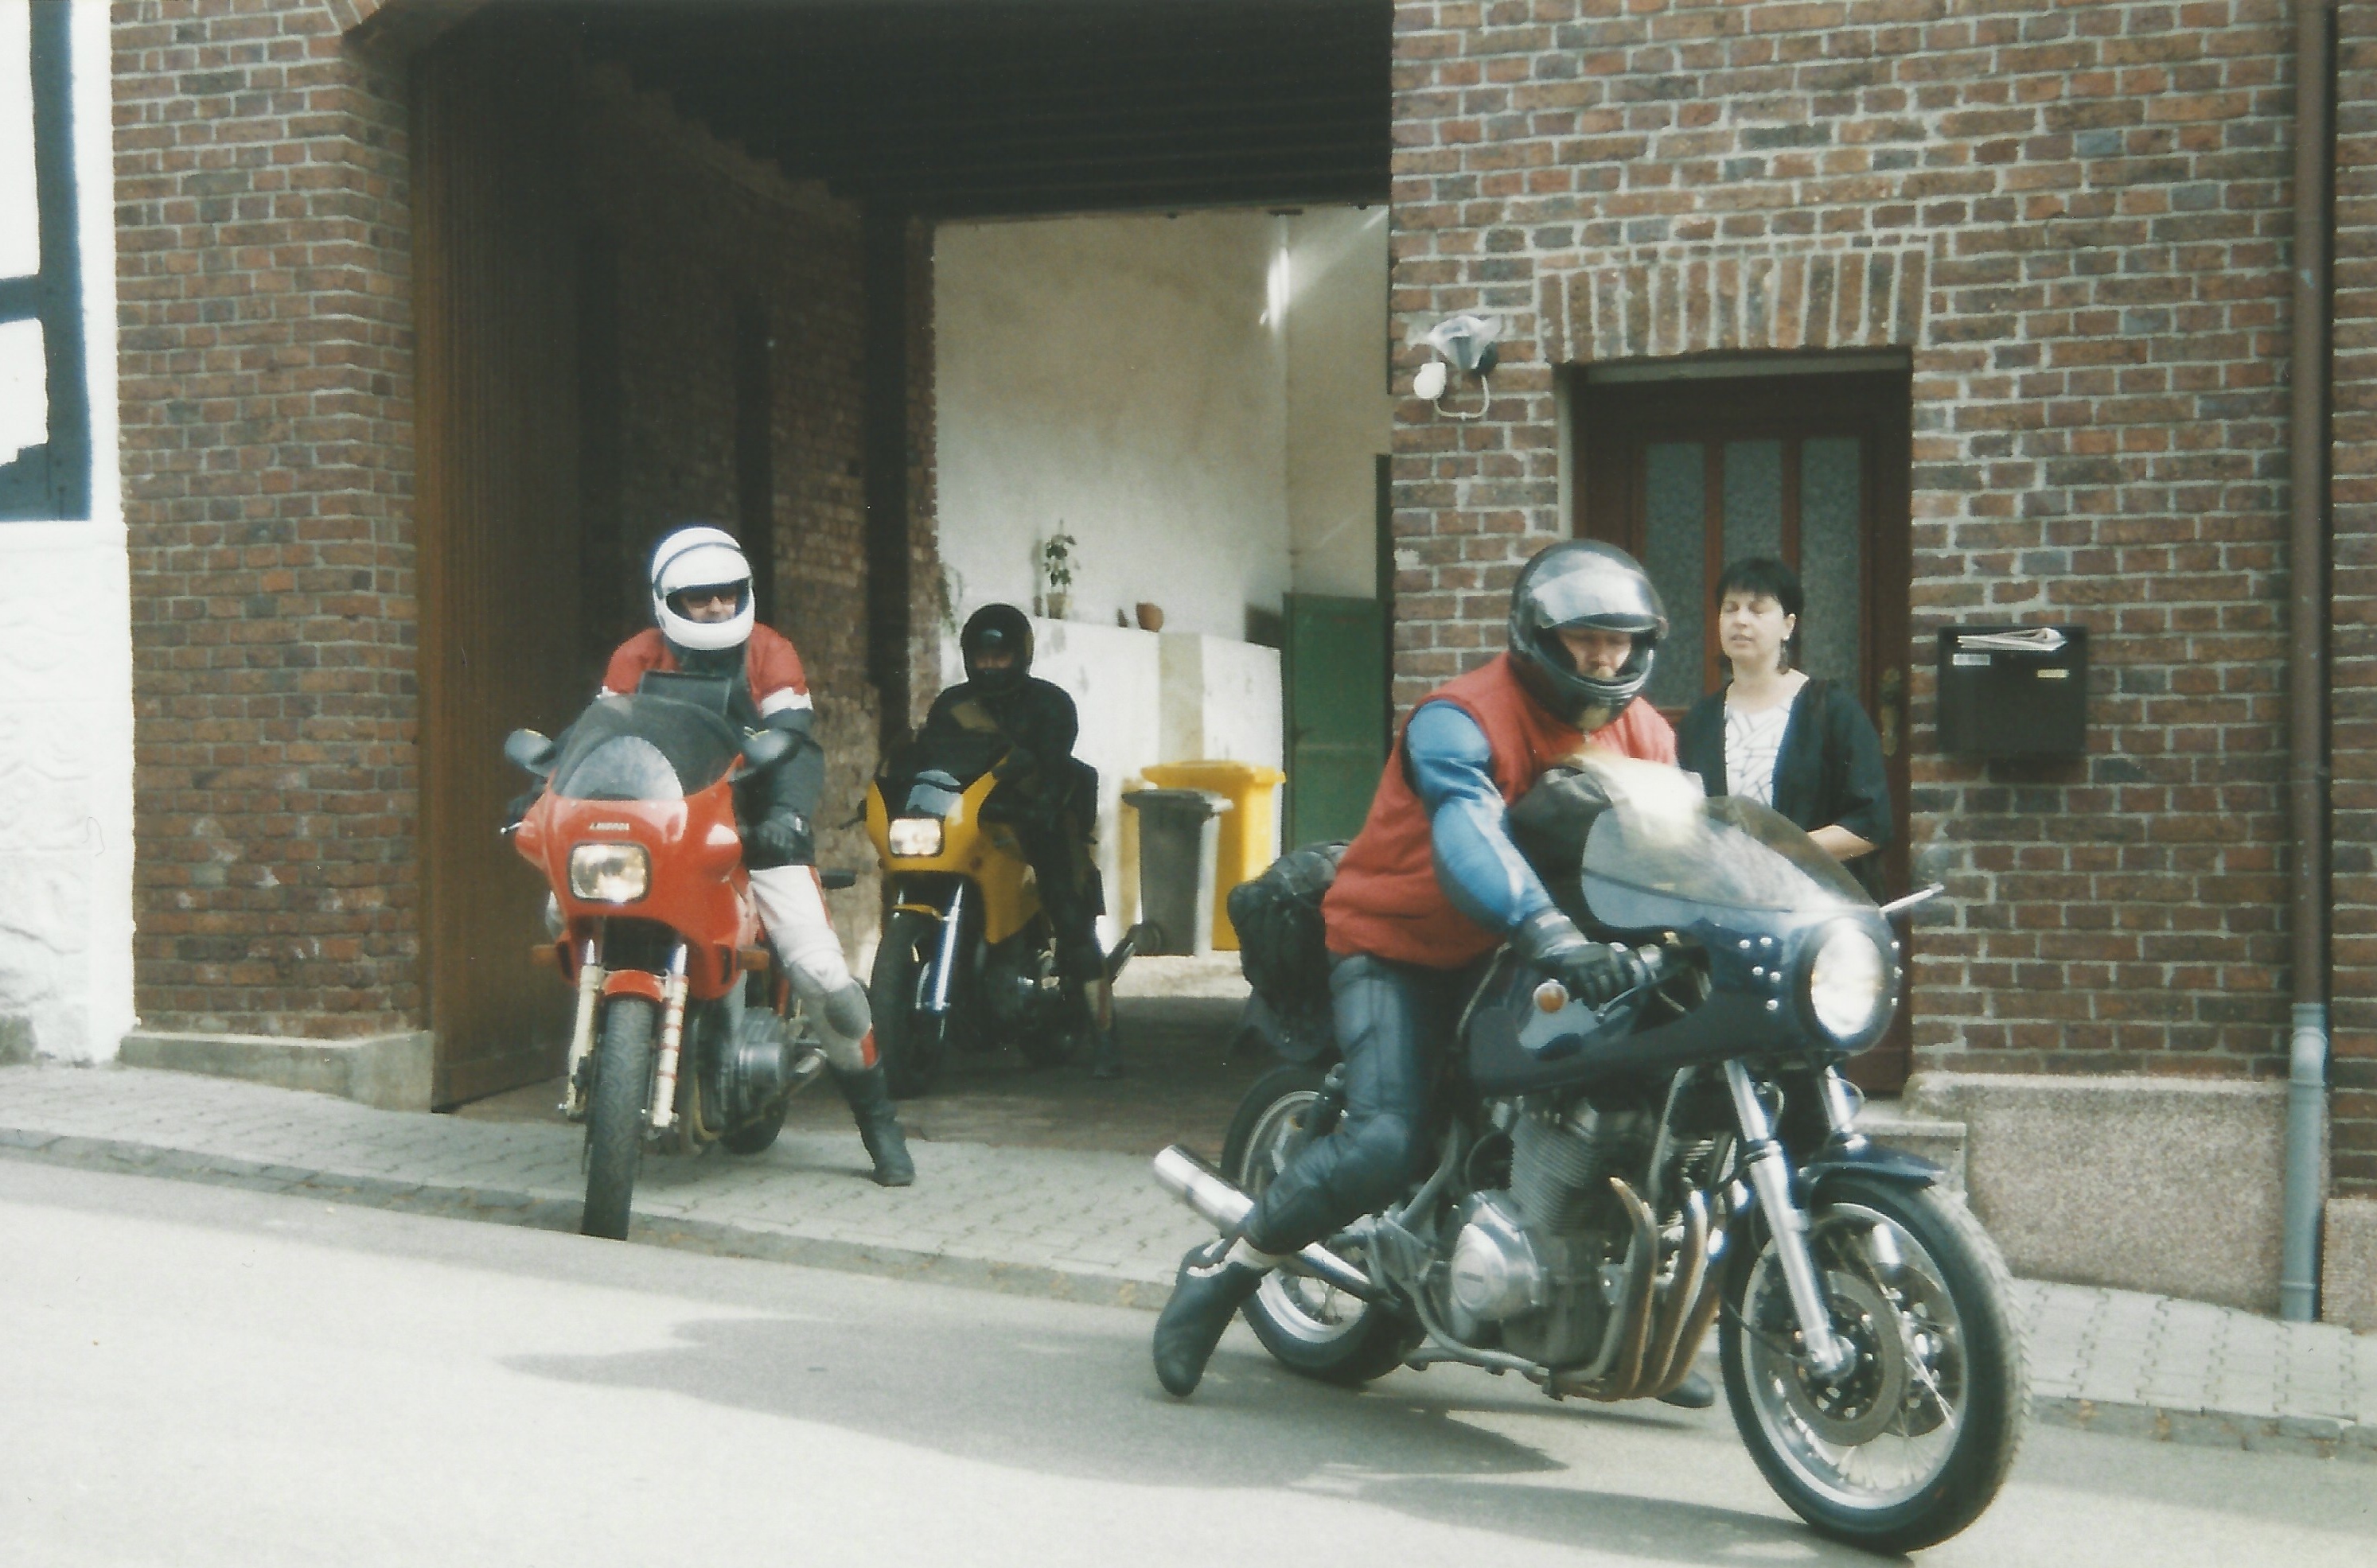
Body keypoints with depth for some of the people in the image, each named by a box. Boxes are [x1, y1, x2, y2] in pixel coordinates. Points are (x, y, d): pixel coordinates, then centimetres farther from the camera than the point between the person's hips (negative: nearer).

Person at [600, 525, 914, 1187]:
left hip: (756, 831, -2)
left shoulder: (769, 652, 0)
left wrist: (787, 813, -34)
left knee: (822, 971, -15)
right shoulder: (639, 657, 5)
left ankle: (878, 1119, 5)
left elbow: (797, 744, -13)